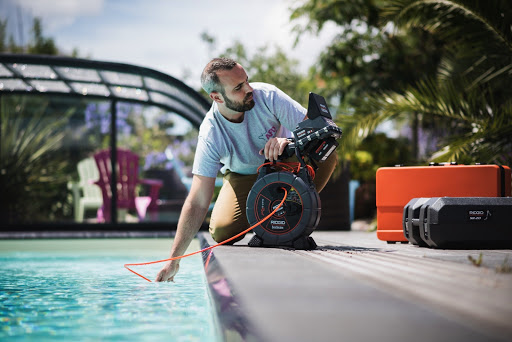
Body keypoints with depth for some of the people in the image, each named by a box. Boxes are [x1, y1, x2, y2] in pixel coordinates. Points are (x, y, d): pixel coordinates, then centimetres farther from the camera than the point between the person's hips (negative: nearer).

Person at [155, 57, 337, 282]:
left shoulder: (267, 95, -27)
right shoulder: (210, 135, -29)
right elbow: (197, 203, -28)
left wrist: (289, 141, -49)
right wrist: (173, 260, -31)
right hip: (243, 177, 0)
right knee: (222, 231, -25)